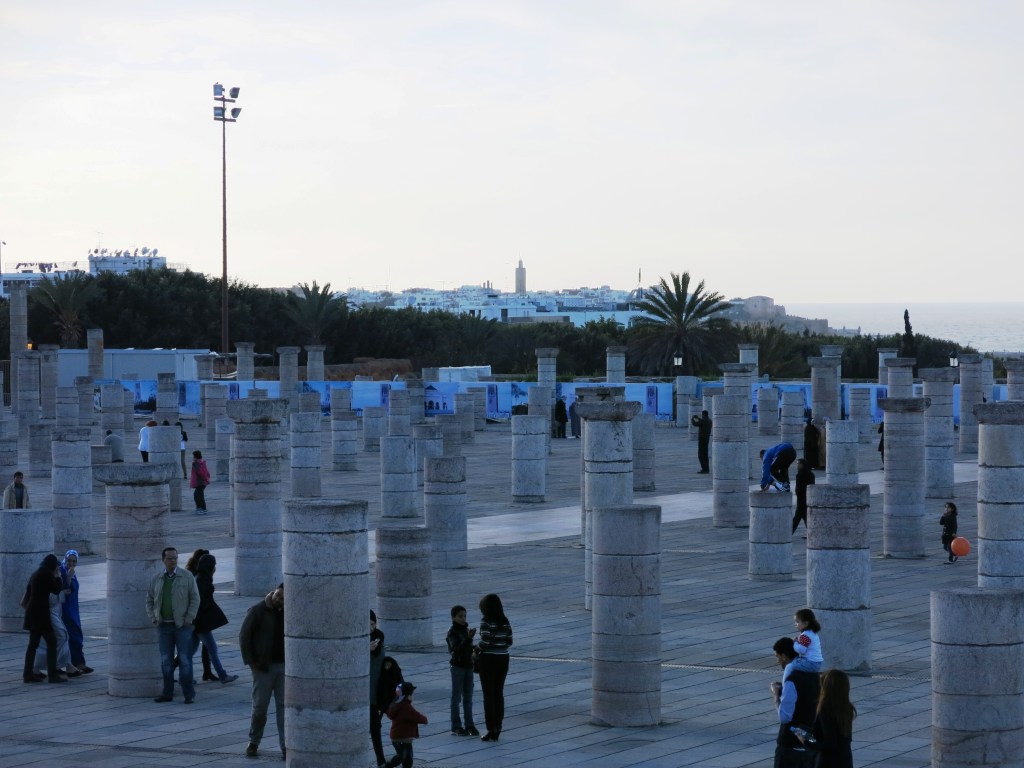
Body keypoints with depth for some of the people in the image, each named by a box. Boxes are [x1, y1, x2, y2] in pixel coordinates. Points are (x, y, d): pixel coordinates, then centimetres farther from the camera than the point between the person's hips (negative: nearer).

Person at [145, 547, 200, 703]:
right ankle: (167, 693, 14)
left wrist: (189, 619, -9)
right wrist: (153, 618, 2)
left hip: (182, 626, -3)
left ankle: (189, 693, 1)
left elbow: (195, 599, -2)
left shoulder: (187, 577, -2)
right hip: (164, 626, 3)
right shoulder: (157, 579, 7)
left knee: (185, 660, -3)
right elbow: (149, 600, 14)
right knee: (166, 661, 7)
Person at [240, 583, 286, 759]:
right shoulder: (258, 611, -5)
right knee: (260, 705, 1)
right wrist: (250, 661, -9)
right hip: (264, 666, -2)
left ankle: (286, 746, 1)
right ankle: (253, 743, 17)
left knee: (284, 705, -1)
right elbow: (244, 635, -4)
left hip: (285, 666, 2)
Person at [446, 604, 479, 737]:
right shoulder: (452, 633, -11)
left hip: (468, 666, 6)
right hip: (457, 667, -6)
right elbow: (457, 649, -25)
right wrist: (469, 637, -34)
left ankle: (469, 725, 14)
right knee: (456, 697, -1)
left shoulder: (466, 630, 9)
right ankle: (456, 727, 2)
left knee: (468, 697, 9)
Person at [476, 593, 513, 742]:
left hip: (488, 659, -6)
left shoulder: (486, 622, -14)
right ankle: (497, 729, 15)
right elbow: (509, 642, 3)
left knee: (489, 695, 1)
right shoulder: (505, 622, 4)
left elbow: (485, 641, -20)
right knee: (499, 694, 12)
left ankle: (491, 730, 1)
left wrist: (477, 647, 0)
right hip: (503, 659, 6)